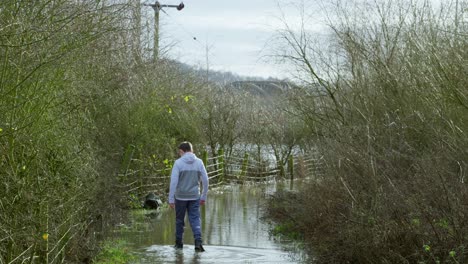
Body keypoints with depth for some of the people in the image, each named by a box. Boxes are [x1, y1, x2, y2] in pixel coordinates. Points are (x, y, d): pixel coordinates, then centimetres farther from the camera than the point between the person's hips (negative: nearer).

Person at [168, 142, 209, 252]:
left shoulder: (178, 163, -9)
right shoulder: (199, 162, 0)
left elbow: (173, 182, -14)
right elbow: (205, 180, 1)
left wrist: (171, 199, -10)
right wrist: (203, 197, 10)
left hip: (180, 197, -2)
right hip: (194, 197, 2)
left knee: (179, 220, 13)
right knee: (195, 219, 2)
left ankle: (179, 243, 22)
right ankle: (198, 241, -17)